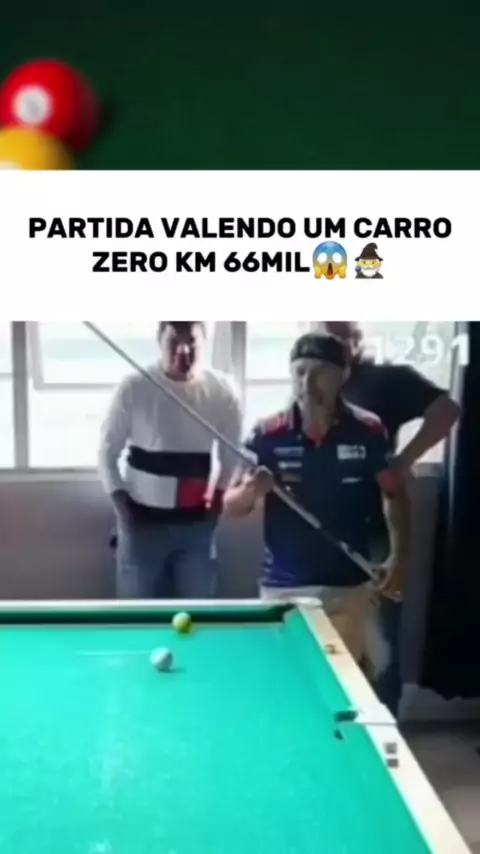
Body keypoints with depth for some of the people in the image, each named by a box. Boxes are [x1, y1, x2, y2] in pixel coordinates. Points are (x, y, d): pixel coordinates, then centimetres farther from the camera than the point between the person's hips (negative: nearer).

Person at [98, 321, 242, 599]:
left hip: (197, 524, 2)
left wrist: (219, 498, 1)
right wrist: (121, 506, -7)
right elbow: (107, 452, -2)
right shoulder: (135, 388, -11)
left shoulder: (223, 391, -6)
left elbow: (232, 455, 8)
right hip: (143, 520, -1)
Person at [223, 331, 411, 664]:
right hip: (283, 586, 0)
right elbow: (231, 506, -2)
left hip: (349, 586, 1)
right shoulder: (268, 435, -7)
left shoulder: (369, 431, -6)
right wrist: (250, 491, -24)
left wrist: (398, 557, -4)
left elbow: (396, 494, 7)